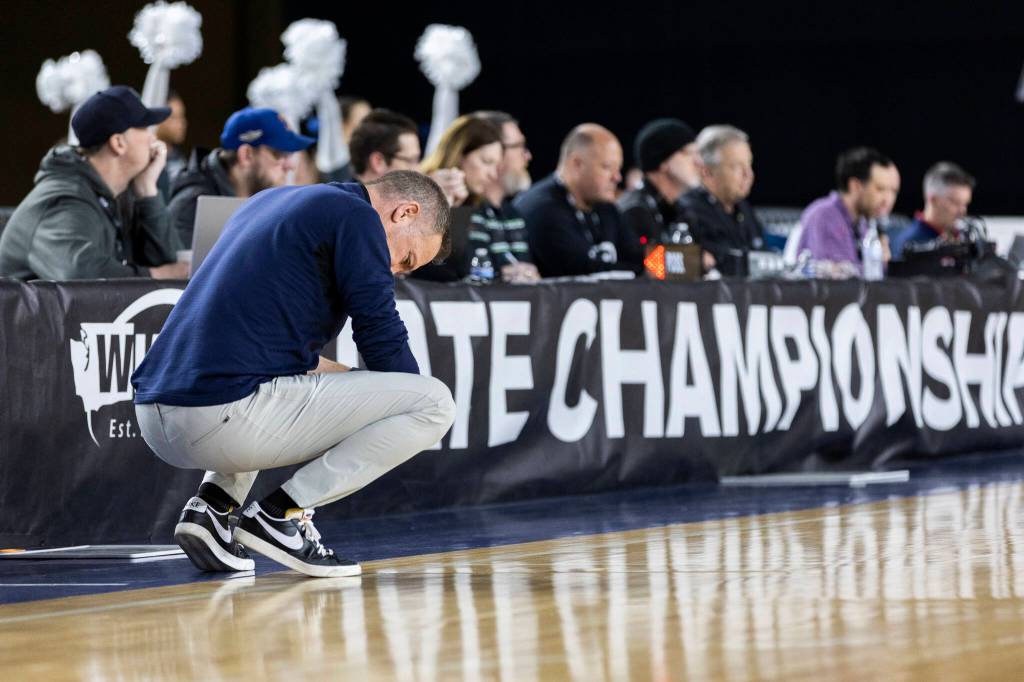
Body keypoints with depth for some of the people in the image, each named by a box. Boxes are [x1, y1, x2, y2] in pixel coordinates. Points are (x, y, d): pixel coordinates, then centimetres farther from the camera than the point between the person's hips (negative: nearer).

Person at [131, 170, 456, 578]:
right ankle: (281, 514, -7)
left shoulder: (272, 203, 27)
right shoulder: (356, 218, 0)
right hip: (226, 417, -9)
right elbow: (383, 340, -1)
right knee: (435, 402, -3)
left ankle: (214, 505, 14)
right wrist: (416, 422, 17)